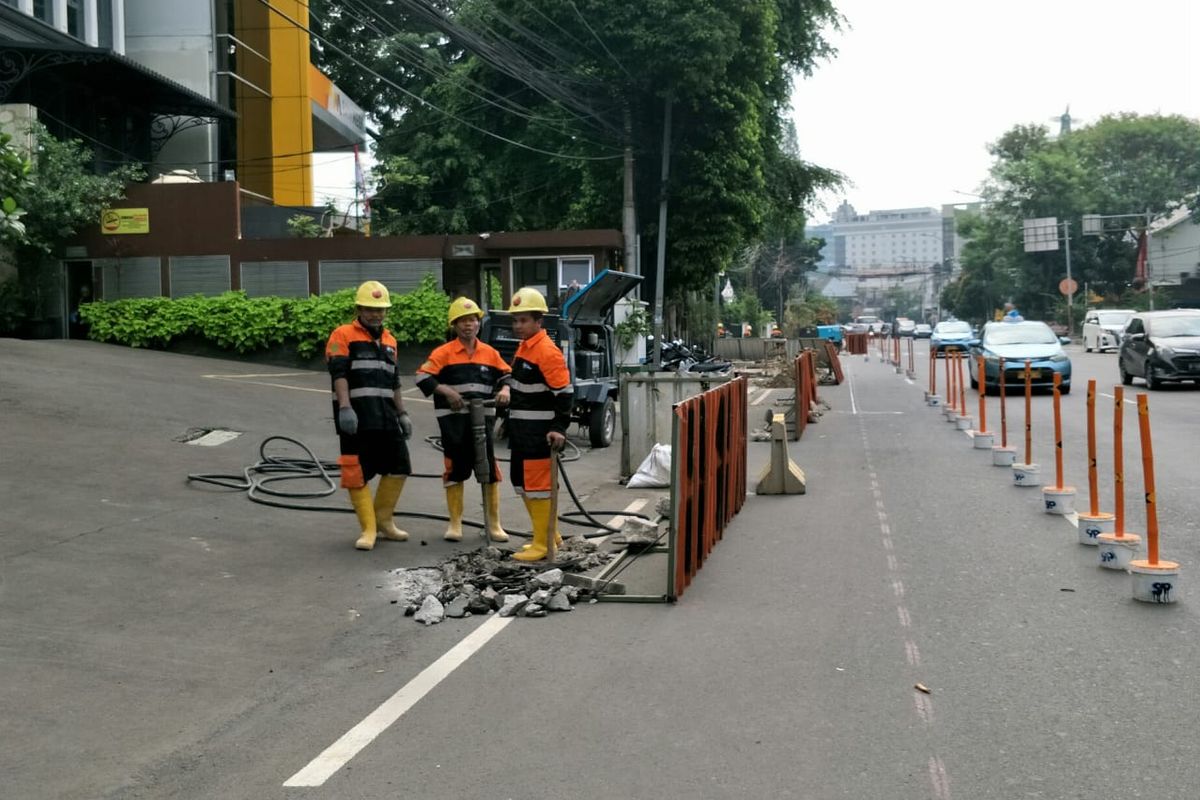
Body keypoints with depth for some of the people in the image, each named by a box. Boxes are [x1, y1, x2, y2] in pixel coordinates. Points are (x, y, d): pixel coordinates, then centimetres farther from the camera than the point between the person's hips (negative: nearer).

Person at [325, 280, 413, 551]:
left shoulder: (389, 340, 20)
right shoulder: (343, 335, 0)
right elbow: (338, 374, -12)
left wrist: (402, 413, 21)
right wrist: (344, 408, -23)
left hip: (385, 416, 6)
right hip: (356, 417, -6)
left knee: (398, 467, 6)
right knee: (357, 473, -3)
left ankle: (383, 520, 23)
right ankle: (368, 529, 6)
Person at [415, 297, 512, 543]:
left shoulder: (490, 353, 10)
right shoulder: (443, 353, -1)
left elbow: (506, 374, 17)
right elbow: (423, 377, -7)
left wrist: (505, 390, -4)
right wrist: (447, 391, -18)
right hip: (453, 419, -3)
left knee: (490, 470, 1)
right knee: (455, 469, 3)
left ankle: (493, 523, 12)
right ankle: (455, 523, 14)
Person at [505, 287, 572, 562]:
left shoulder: (547, 351, -17)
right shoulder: (524, 347, 12)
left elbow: (565, 393, -20)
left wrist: (559, 428, -23)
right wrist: (512, 421, 24)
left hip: (539, 433, -10)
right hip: (521, 431, 10)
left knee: (537, 487, -4)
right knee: (522, 485, 17)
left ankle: (542, 544, 5)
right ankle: (549, 534, 29)